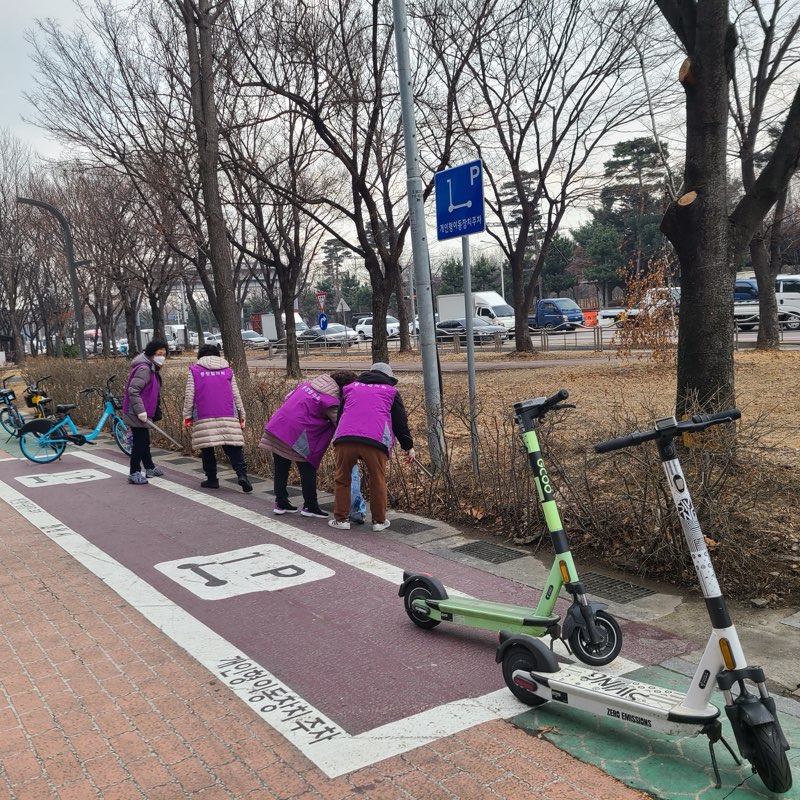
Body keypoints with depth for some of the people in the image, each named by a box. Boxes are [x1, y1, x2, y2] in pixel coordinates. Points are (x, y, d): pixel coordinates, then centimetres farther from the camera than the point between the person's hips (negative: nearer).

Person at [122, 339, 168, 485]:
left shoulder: (153, 369, 13)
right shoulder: (144, 369, -19)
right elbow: (133, 391, -25)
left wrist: (156, 412, 23)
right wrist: (141, 411, -27)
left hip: (142, 412, 10)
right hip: (136, 413, -10)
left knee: (144, 440, 20)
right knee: (140, 441, -6)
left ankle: (150, 468, 33)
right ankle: (134, 473, 1)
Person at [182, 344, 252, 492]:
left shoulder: (194, 370, 8)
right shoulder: (228, 370, 15)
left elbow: (189, 396, 2)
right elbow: (236, 395, 13)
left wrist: (187, 416, 7)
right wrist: (241, 415, 16)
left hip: (204, 418, -1)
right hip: (228, 417, 2)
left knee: (207, 448, 7)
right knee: (232, 446, 0)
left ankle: (212, 479, 9)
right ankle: (241, 473, -16)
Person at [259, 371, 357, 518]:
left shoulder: (308, 384, 14)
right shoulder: (331, 401, -8)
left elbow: (288, 397, 23)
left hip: (277, 425, 8)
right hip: (297, 434, -7)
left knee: (281, 468, 14)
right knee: (308, 470, 6)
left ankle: (281, 503, 23)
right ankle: (310, 506, 13)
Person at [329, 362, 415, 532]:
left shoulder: (351, 387, 30)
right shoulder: (390, 392, 22)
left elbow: (339, 415, 32)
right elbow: (400, 422, 18)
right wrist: (408, 446, 26)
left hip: (344, 438, 2)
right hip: (375, 441, -2)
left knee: (342, 480, 16)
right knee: (377, 481, 13)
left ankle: (340, 519, 18)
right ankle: (379, 521, 19)